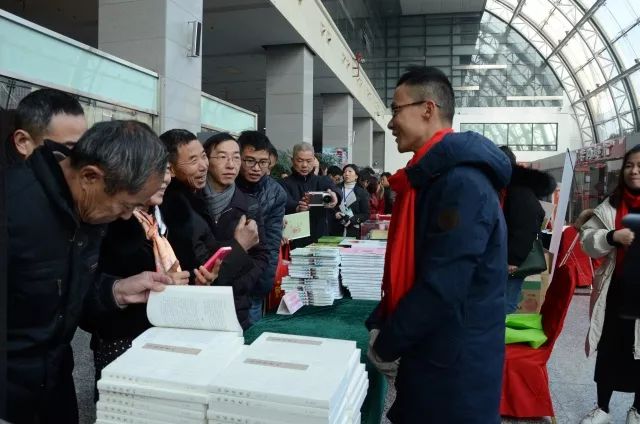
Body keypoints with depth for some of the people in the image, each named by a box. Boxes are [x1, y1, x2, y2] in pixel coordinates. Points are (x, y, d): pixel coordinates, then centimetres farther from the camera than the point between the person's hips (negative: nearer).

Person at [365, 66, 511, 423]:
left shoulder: (462, 183, -23)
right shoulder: (434, 176, 9)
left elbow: (441, 289, -26)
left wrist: (385, 346, -13)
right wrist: (379, 325, 5)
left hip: (455, 365, -9)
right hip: (432, 353, 9)